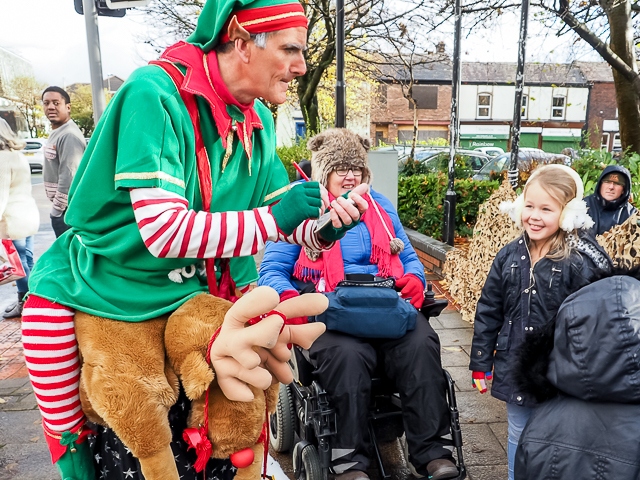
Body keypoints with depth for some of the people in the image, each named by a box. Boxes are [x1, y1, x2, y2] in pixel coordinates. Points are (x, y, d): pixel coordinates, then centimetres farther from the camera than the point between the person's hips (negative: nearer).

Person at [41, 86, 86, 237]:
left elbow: (69, 178, -24)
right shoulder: (57, 133, 15)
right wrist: (56, 206, 18)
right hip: (63, 205, 10)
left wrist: (56, 209, -18)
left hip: (67, 208, -10)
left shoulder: (69, 135, -19)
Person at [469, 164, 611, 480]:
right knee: (518, 438, 22)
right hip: (515, 368, 4)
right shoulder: (509, 256, -3)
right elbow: (488, 312, 3)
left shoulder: (582, 262, -15)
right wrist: (480, 362, 5)